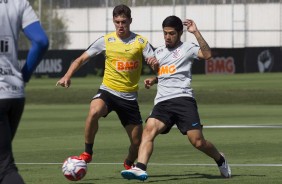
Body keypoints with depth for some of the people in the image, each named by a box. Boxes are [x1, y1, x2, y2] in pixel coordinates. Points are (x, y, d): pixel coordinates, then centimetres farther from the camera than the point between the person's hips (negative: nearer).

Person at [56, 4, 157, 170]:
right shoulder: (106, 41, 1)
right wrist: (68, 76, -14)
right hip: (108, 90, -1)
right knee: (94, 112, -36)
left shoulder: (140, 42, 0)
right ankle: (87, 153, -18)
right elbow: (82, 59, 3)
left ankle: (129, 164, 38)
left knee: (137, 142, 4)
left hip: (129, 96, 1)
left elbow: (156, 64, -5)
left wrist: (155, 62, -31)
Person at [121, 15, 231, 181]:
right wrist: (152, 80, 19)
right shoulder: (158, 52, 25)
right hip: (162, 102, 5)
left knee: (197, 141, -9)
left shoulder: (186, 48, 6)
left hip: (183, 98, -5)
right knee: (149, 129, -23)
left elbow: (207, 54, -13)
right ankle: (140, 169, -38)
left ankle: (220, 160, 21)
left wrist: (196, 32, -16)